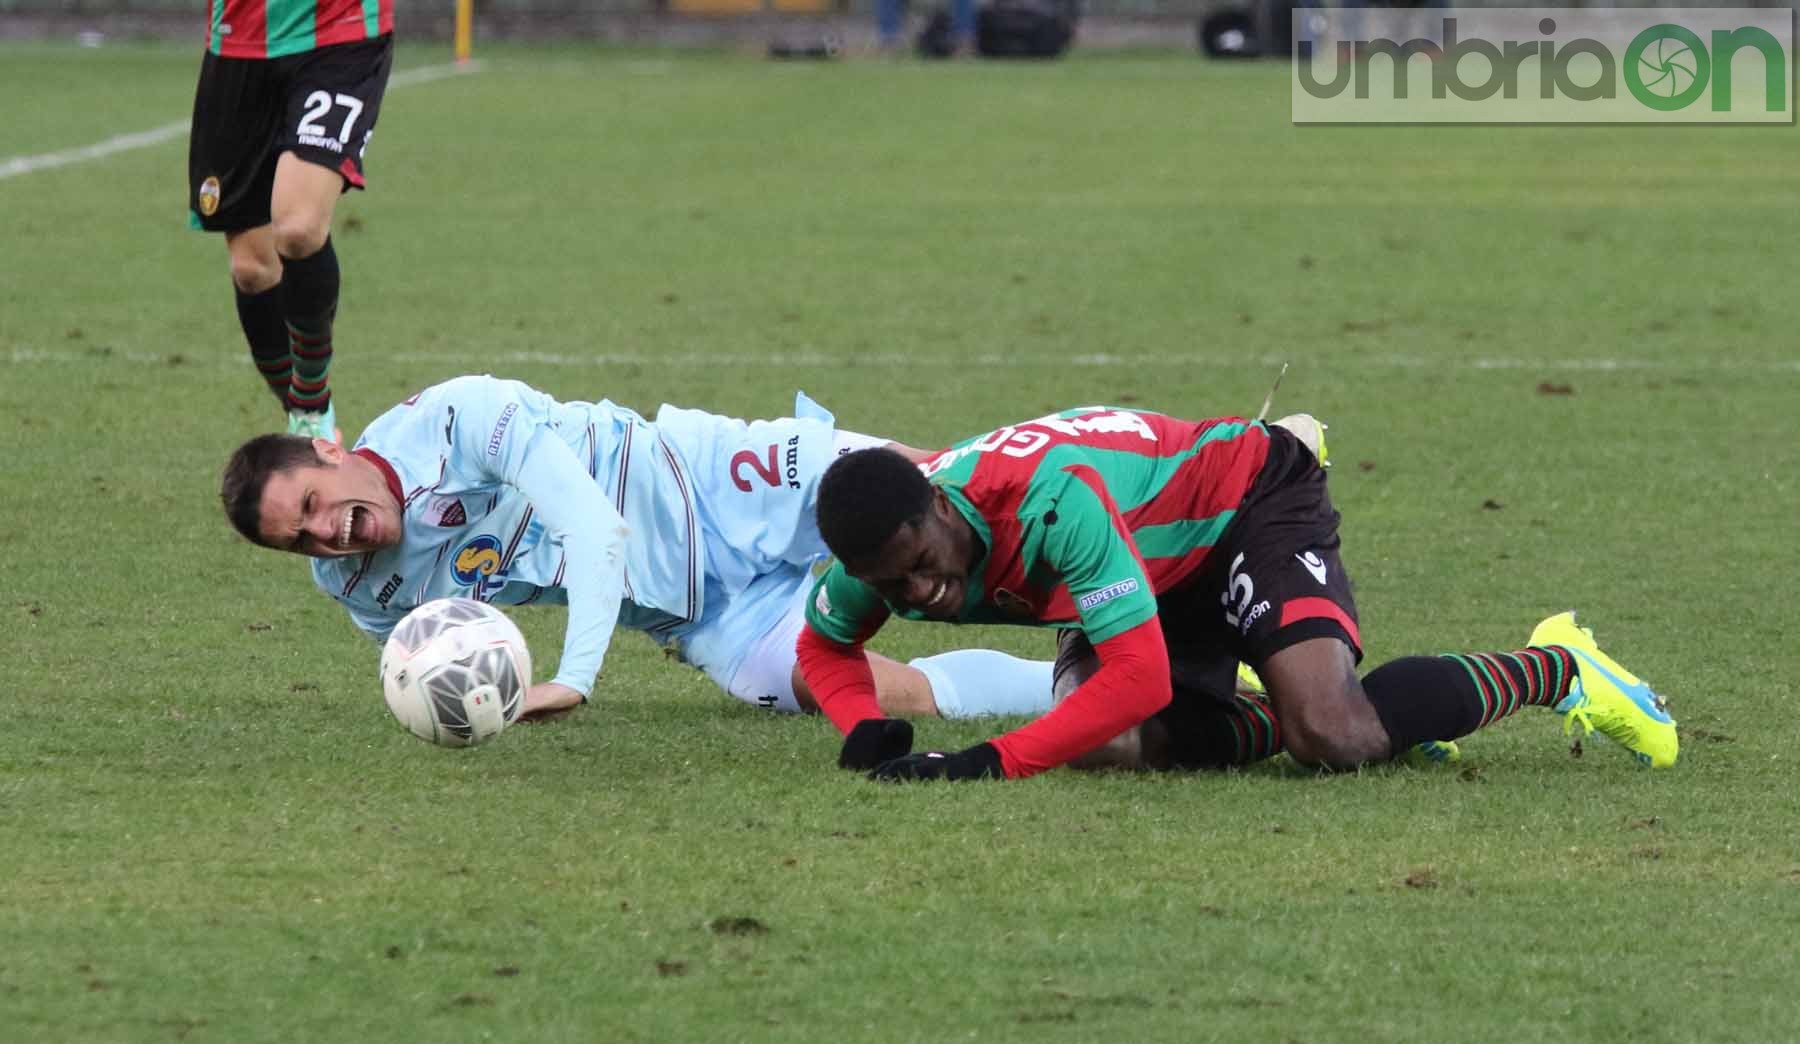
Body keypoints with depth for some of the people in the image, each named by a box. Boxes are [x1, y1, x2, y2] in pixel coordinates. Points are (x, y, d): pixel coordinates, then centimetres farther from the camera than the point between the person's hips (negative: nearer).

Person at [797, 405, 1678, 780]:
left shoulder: (1051, 503, -42)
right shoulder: (885, 544, -19)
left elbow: (1140, 677, -43)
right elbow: (823, 645, 3)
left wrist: (994, 762, -47)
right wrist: (864, 731, -20)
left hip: (1254, 505, -8)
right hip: (1165, 568, 8)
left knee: (1331, 735, -30)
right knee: (1103, 741, -17)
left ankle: (1556, 670, -2)